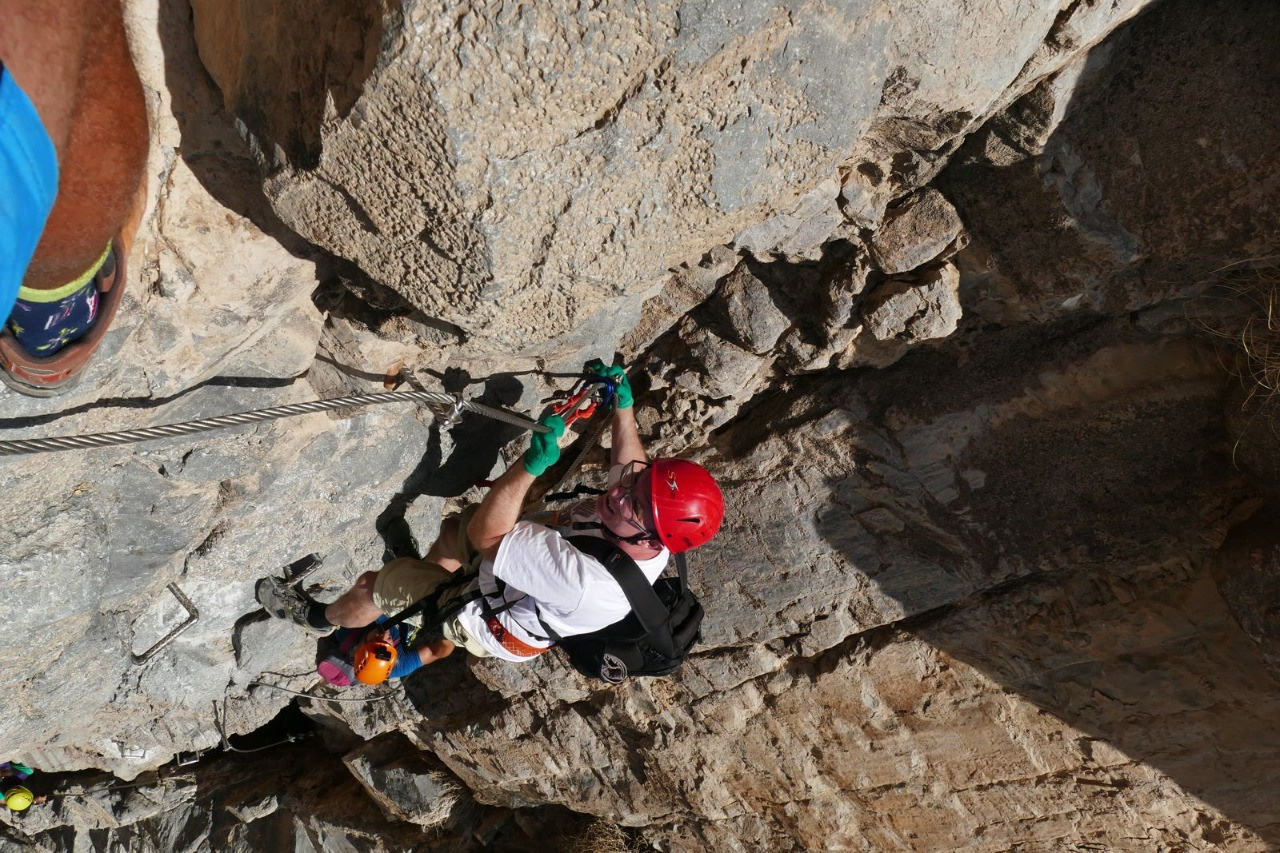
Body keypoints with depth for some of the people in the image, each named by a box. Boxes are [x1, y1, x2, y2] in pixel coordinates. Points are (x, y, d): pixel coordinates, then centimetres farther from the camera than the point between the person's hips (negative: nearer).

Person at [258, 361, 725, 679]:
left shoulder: (587, 584, -48)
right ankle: (429, 650, 46)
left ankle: (320, 617, 40)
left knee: (375, 585, 2)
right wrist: (623, 405, -13)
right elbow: (627, 464, -1)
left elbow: (487, 534, -42)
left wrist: (531, 463, -48)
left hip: (494, 623, -7)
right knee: (454, 526, 26)